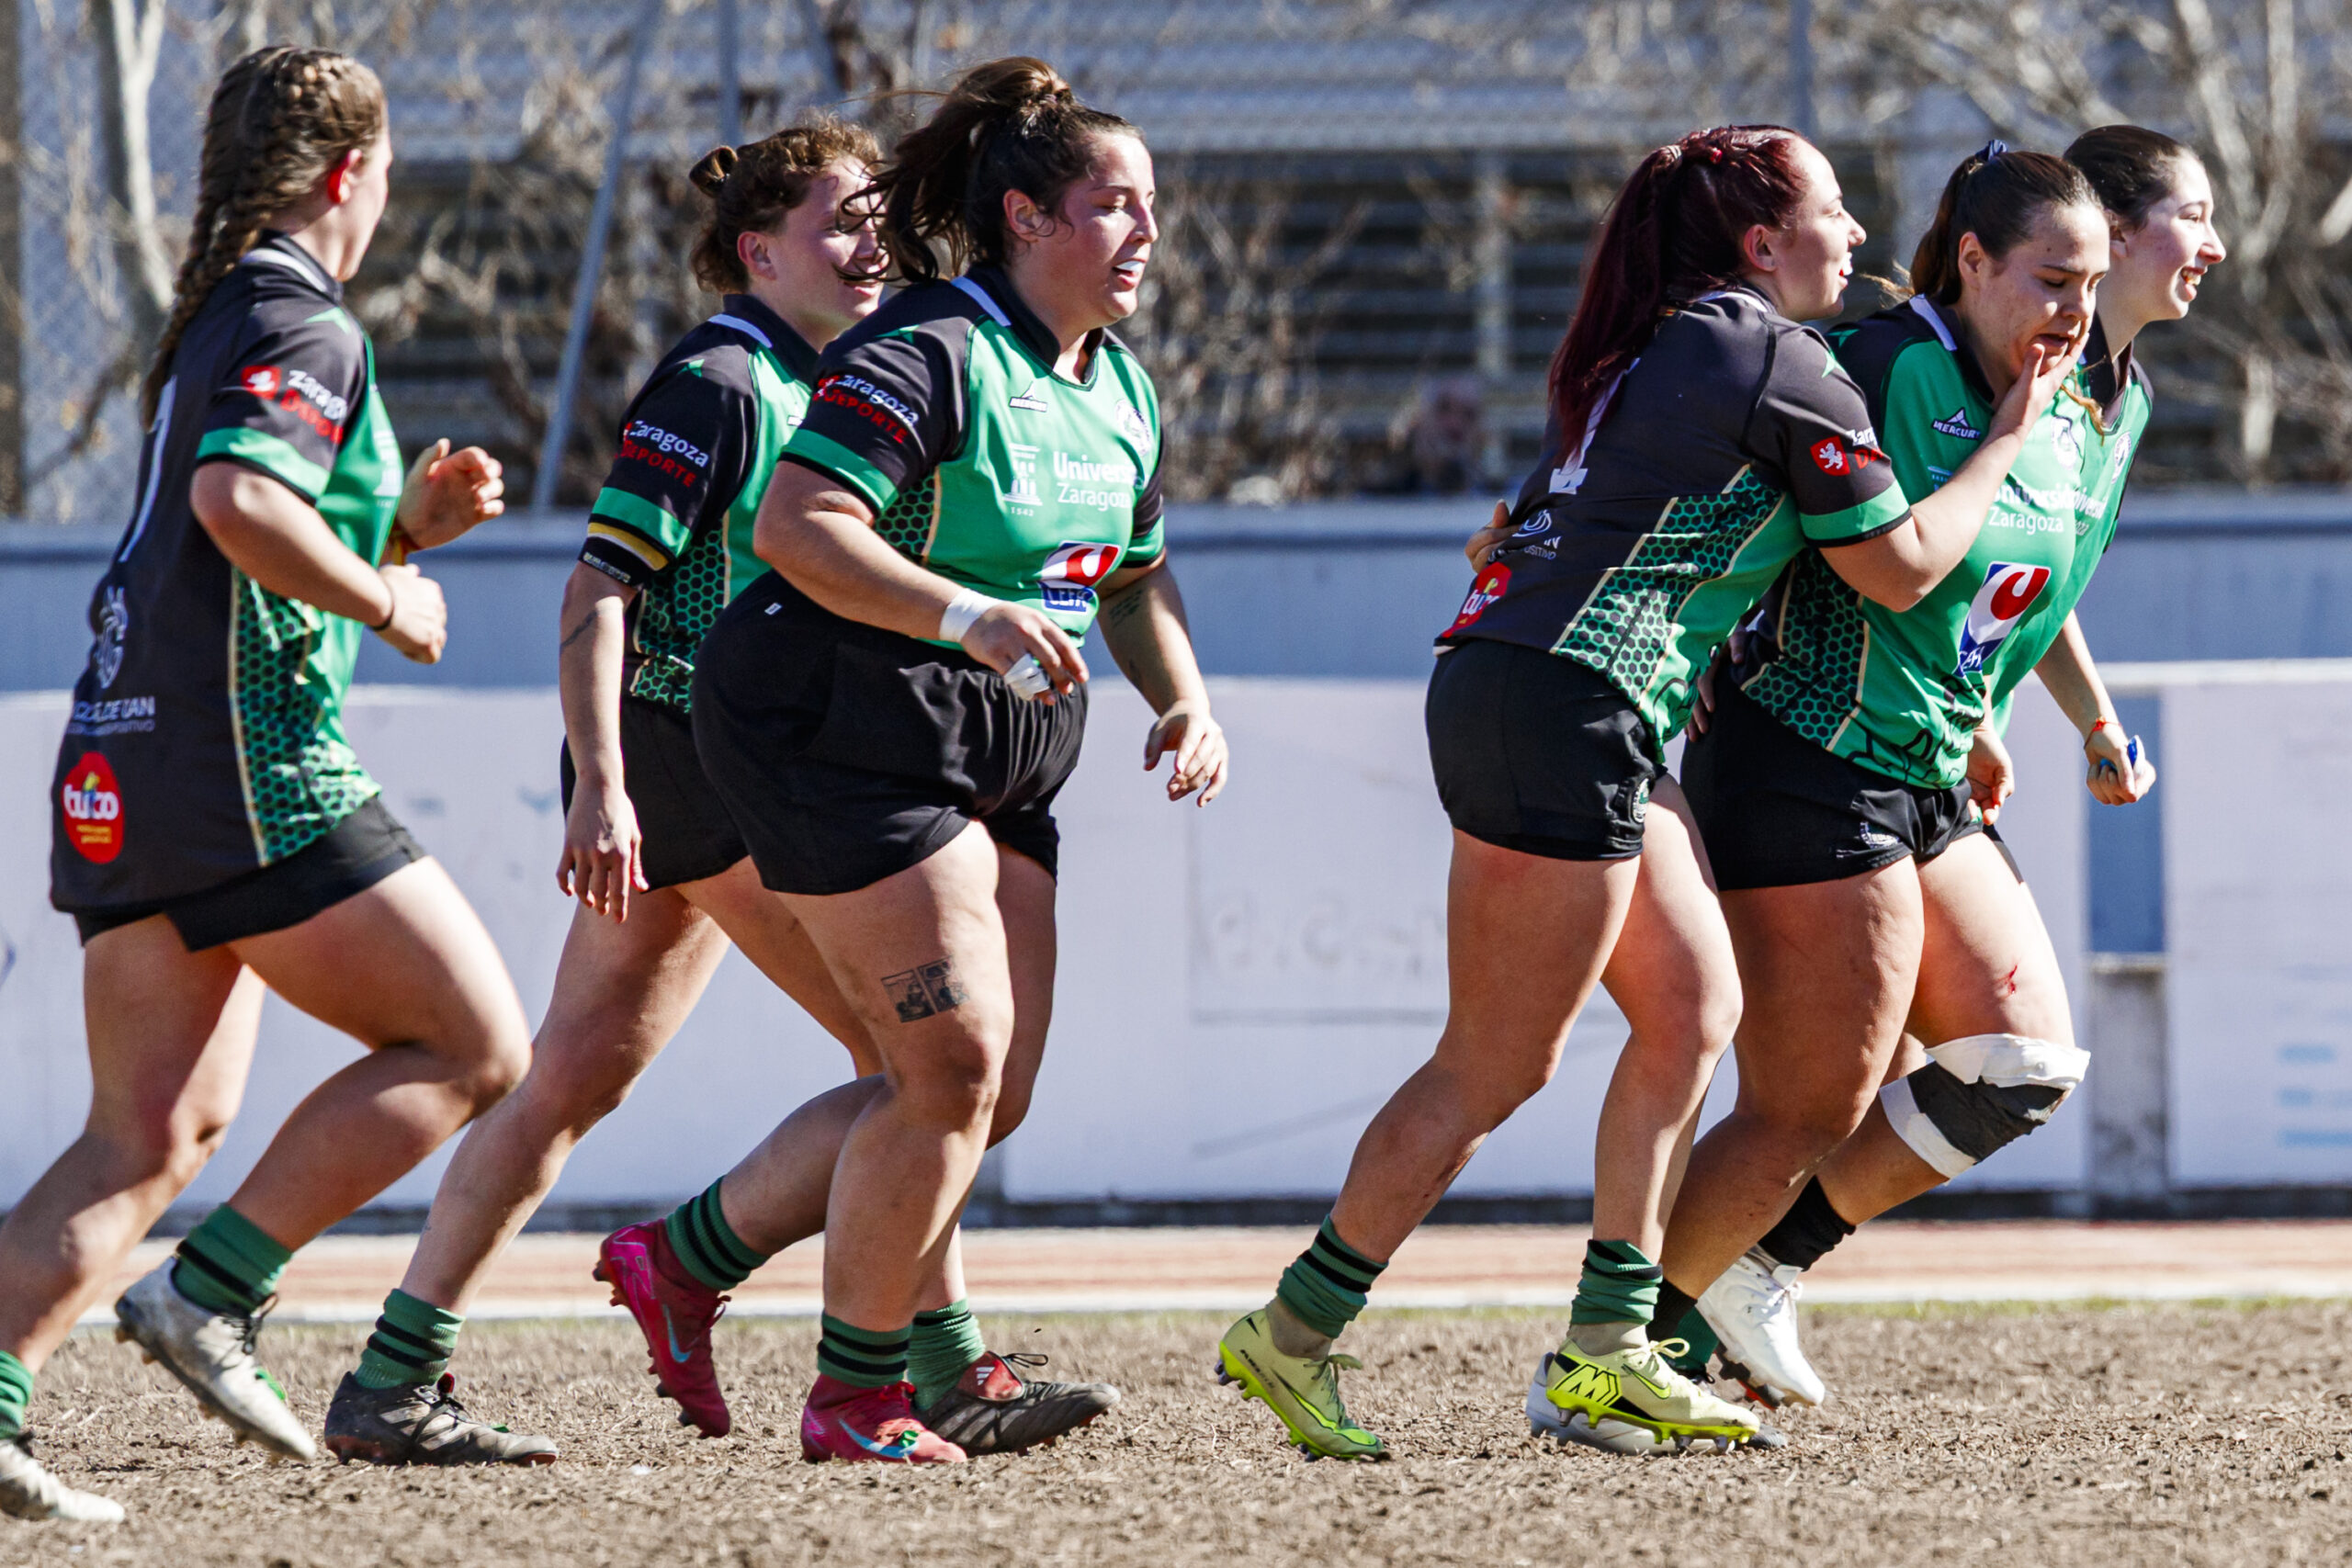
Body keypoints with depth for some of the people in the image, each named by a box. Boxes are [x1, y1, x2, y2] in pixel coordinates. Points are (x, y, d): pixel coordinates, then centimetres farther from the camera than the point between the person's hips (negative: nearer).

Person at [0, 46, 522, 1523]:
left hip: (122, 781, 9)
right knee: (474, 1045, 0)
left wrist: (410, 521, 21)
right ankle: (213, 1292, -7)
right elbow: (240, 505, -27)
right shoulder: (306, 329, -9)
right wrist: (389, 598, -14)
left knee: (153, 1136, 6)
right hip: (249, 765, -9)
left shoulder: (213, 325, 22)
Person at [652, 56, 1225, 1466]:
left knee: (988, 1093, 5)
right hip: (844, 733, -9)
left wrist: (1184, 702, 7)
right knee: (958, 1068, -13)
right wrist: (968, 618, -35)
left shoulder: (1122, 391, 13)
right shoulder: (928, 355, -16)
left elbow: (1139, 572, 25)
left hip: (998, 761, 9)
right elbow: (798, 526, -25)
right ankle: (855, 1402, 0)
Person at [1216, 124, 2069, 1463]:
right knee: (1497, 1066, -5)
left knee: (1693, 1004, 10)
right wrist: (2010, 441, 10)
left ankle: (1606, 1355, 10)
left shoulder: (1660, 350, 20)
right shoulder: (1786, 368, -8)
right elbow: (1902, 566, -1)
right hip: (1564, 708, -10)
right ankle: (1294, 1337, 0)